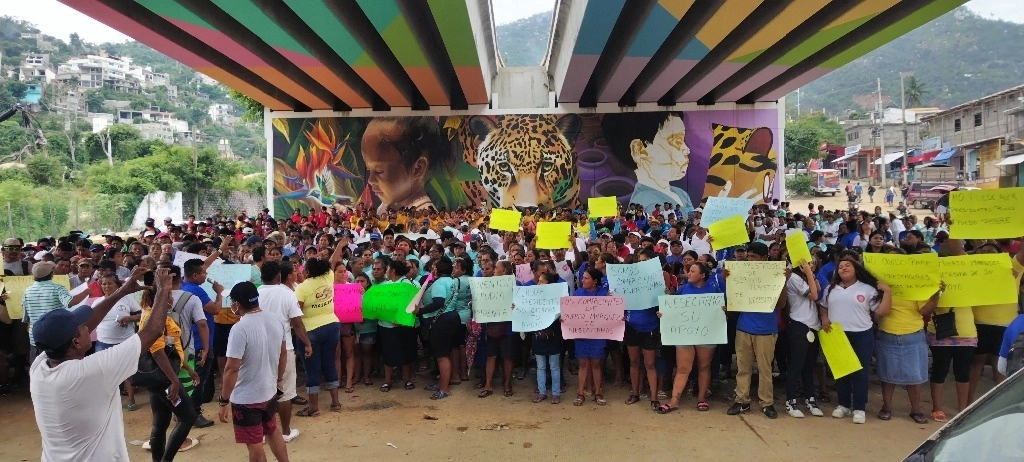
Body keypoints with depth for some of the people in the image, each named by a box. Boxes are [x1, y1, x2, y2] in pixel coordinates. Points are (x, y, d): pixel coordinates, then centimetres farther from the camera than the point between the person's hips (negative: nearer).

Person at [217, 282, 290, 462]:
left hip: (246, 398, -6)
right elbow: (283, 353, 9)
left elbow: (232, 369, -23)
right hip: (270, 391, 7)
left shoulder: (240, 329, -24)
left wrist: (224, 401, -14)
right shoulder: (276, 319, -3)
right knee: (272, 430, 28)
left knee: (254, 445, 8)